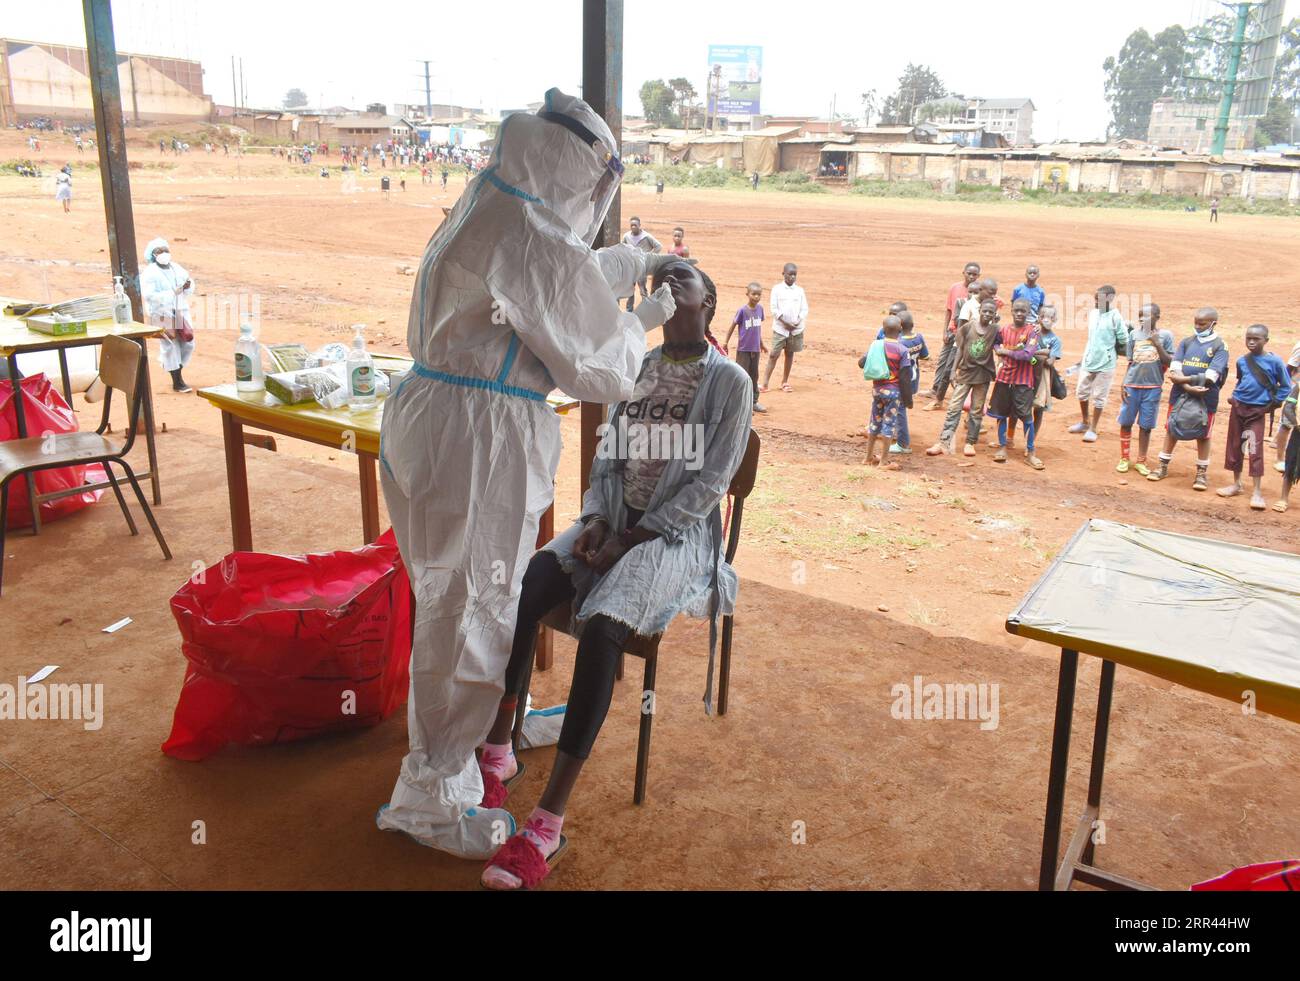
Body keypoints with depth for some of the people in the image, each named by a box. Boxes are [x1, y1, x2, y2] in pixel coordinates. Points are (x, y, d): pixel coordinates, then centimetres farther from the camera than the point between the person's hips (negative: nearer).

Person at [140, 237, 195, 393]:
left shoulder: (177, 268, 11)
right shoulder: (149, 272, -7)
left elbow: (190, 287, 12)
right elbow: (148, 295, -16)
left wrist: (188, 286, -13)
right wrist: (172, 294, -22)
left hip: (181, 311, 6)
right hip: (161, 314, -6)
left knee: (188, 344, 4)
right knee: (170, 346, -1)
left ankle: (171, 367, 29)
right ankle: (177, 382, 8)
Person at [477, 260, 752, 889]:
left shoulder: (730, 383, -5)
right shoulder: (636, 367, 13)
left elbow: (708, 484, -11)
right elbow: (607, 456, 13)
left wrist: (629, 539, -16)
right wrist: (596, 520, -7)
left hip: (677, 533, -5)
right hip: (613, 521, 6)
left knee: (600, 626, -33)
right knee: (520, 592, -23)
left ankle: (549, 821, -31)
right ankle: (496, 752, -12)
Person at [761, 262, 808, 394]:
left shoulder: (800, 290, 6)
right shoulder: (777, 289, -1)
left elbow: (804, 309, 5)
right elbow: (774, 309, -6)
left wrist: (797, 322, -11)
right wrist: (785, 323, -13)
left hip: (796, 328, 3)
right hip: (780, 328, -3)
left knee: (790, 354, 9)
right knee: (774, 355, -5)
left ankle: (785, 382, 19)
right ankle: (765, 384, -6)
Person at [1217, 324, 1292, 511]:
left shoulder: (1274, 361, -10)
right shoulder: (1242, 361, 2)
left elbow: (1286, 386, -2)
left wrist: (1273, 404, -6)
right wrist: (1234, 396, 6)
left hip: (1257, 411, -4)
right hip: (1238, 408, 4)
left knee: (1255, 451, -8)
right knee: (1234, 447, 11)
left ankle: (1257, 493, -3)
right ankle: (1236, 484, 26)